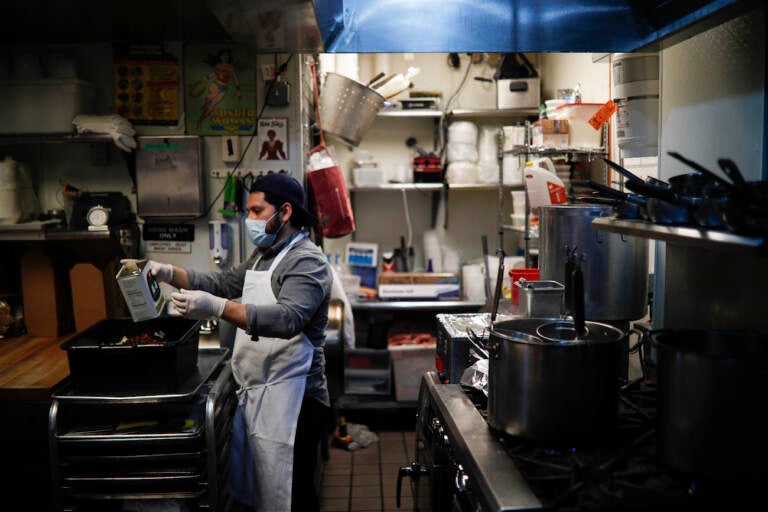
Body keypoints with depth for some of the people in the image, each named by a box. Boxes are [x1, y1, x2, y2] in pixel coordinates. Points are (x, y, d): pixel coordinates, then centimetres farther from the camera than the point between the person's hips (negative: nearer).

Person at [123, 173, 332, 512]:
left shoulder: (306, 261, -14)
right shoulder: (264, 257, 19)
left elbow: (287, 318, -29)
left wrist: (217, 307, -39)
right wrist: (168, 273, 7)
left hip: (291, 401, -9)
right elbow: (224, 283, 21)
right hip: (255, 395, 10)